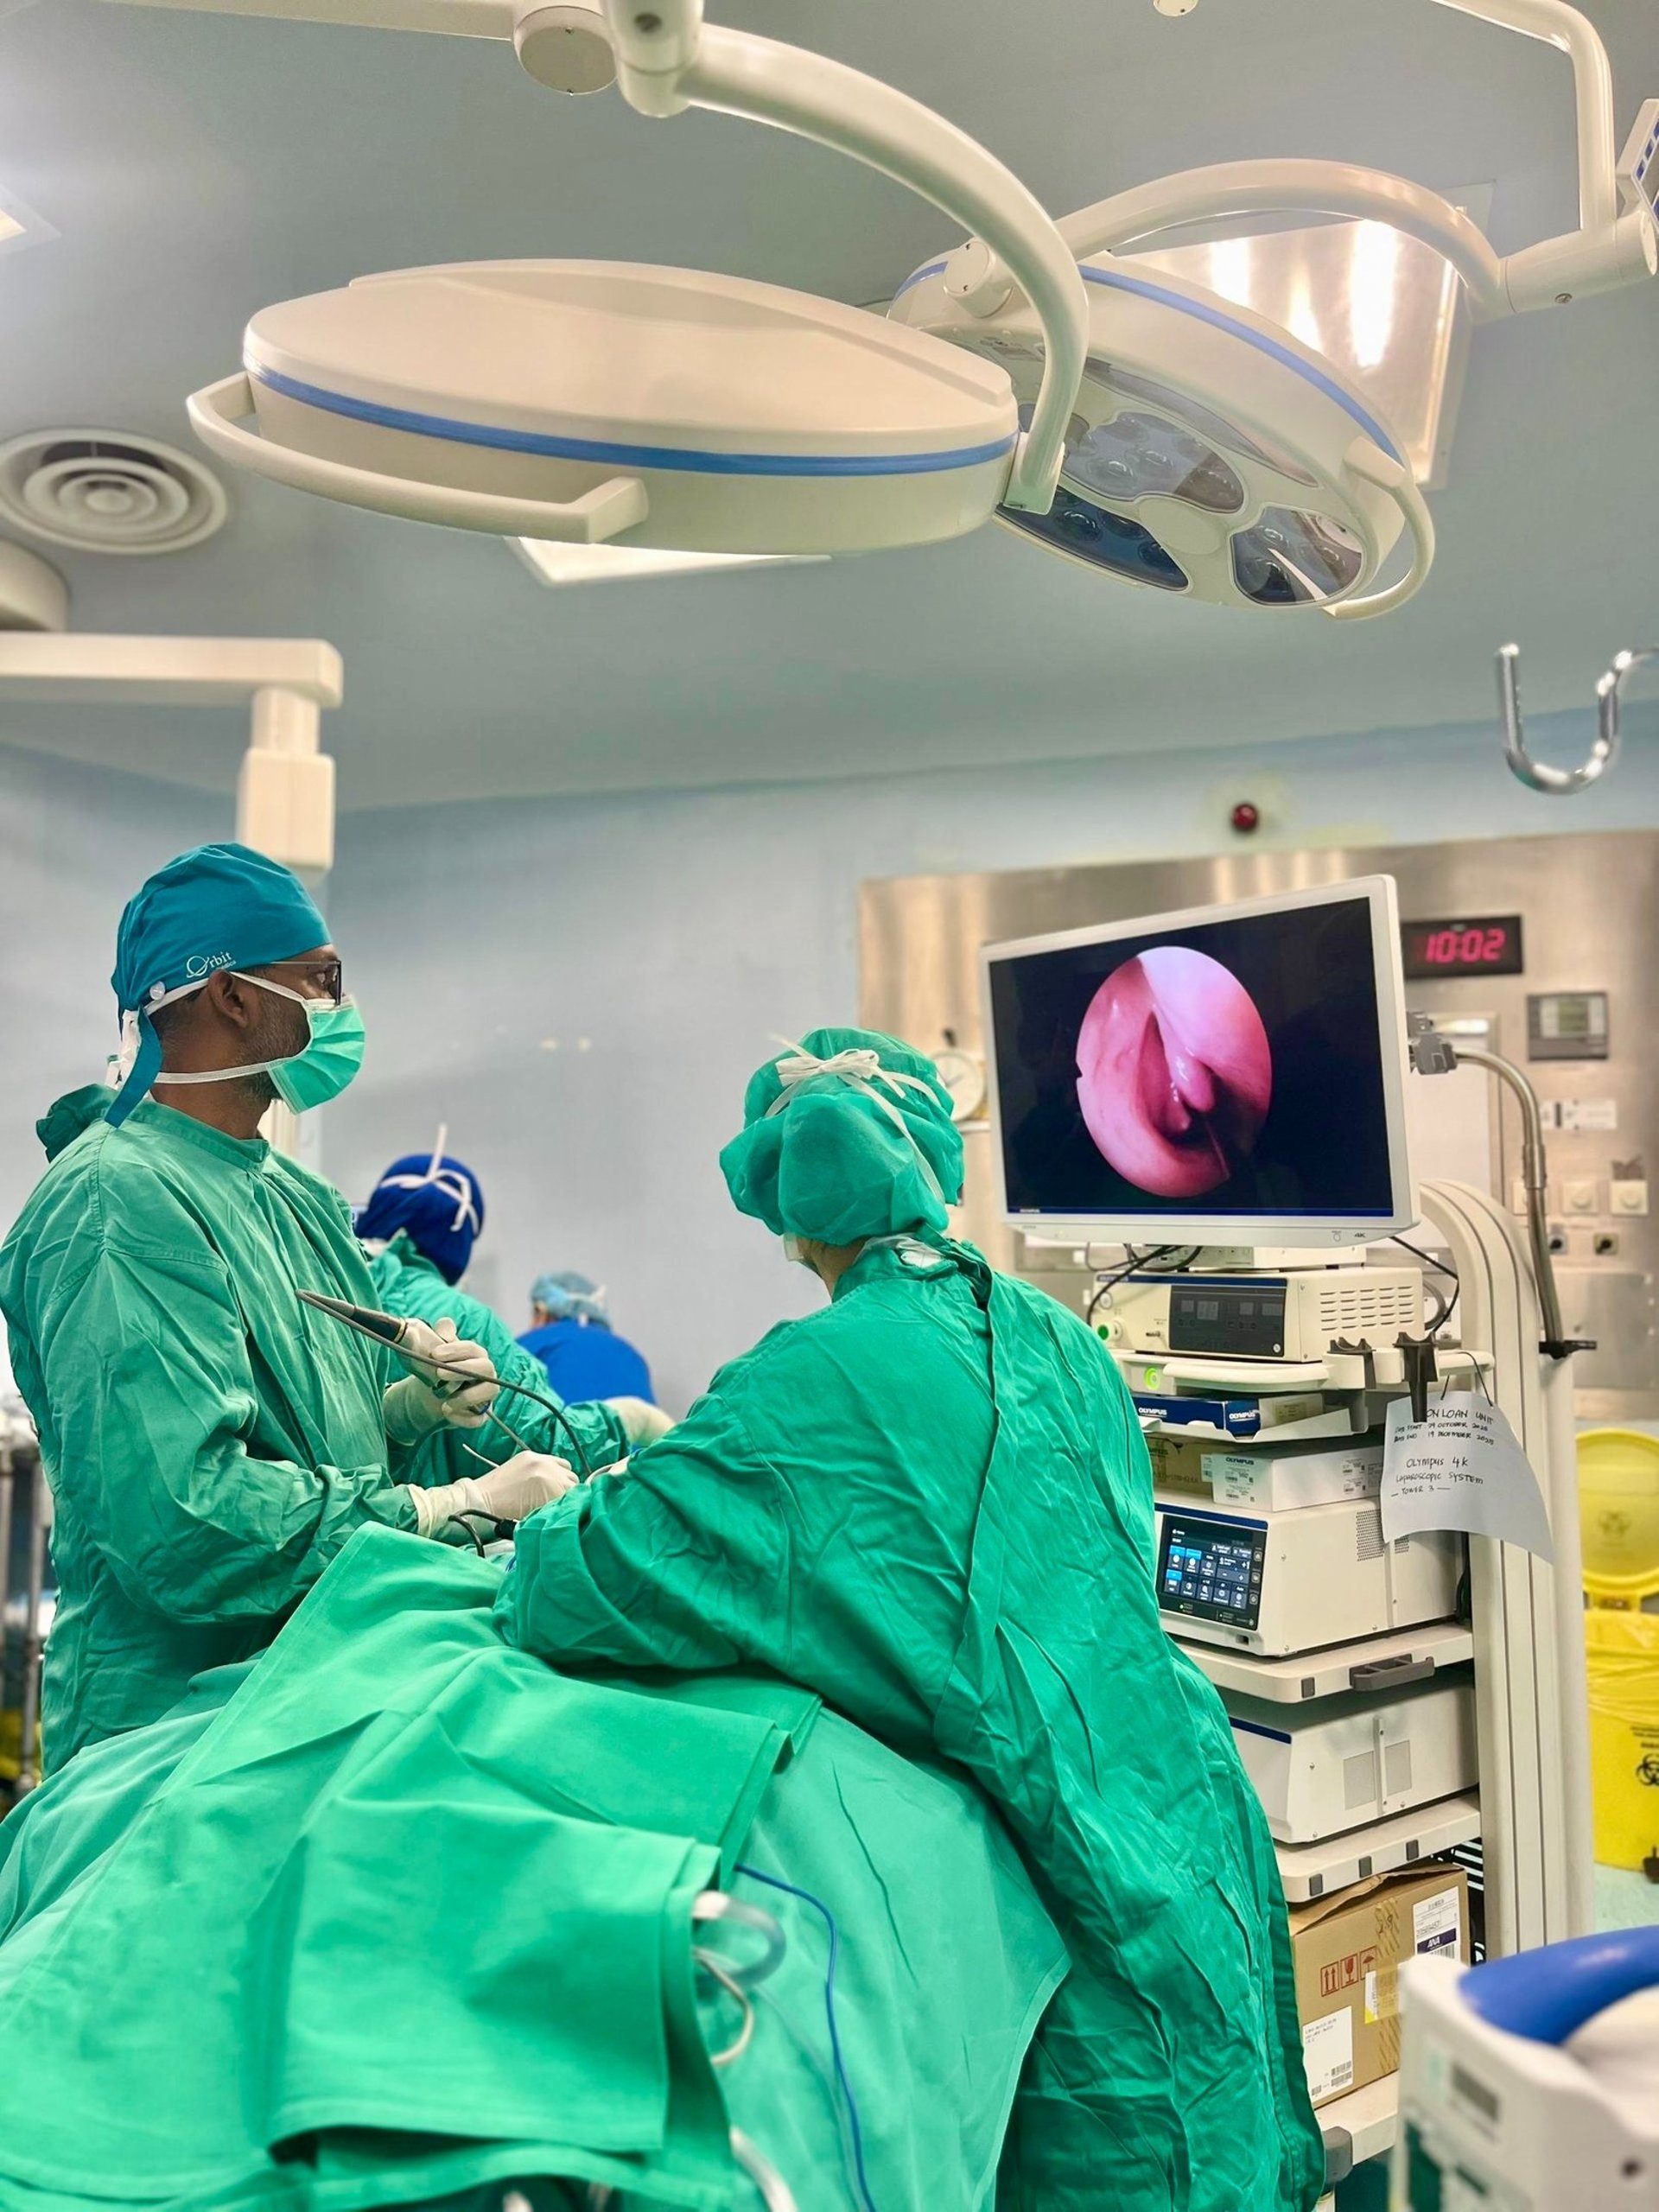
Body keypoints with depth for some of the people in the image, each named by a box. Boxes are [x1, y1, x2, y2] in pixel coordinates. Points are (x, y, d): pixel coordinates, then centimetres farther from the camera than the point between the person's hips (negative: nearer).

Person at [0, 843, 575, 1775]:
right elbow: (181, 1516, -31)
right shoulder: (119, 1202, -21)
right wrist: (460, 1505, -24)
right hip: (177, 1729, -8)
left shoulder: (298, 1197, 10)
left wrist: (417, 1404, -4)